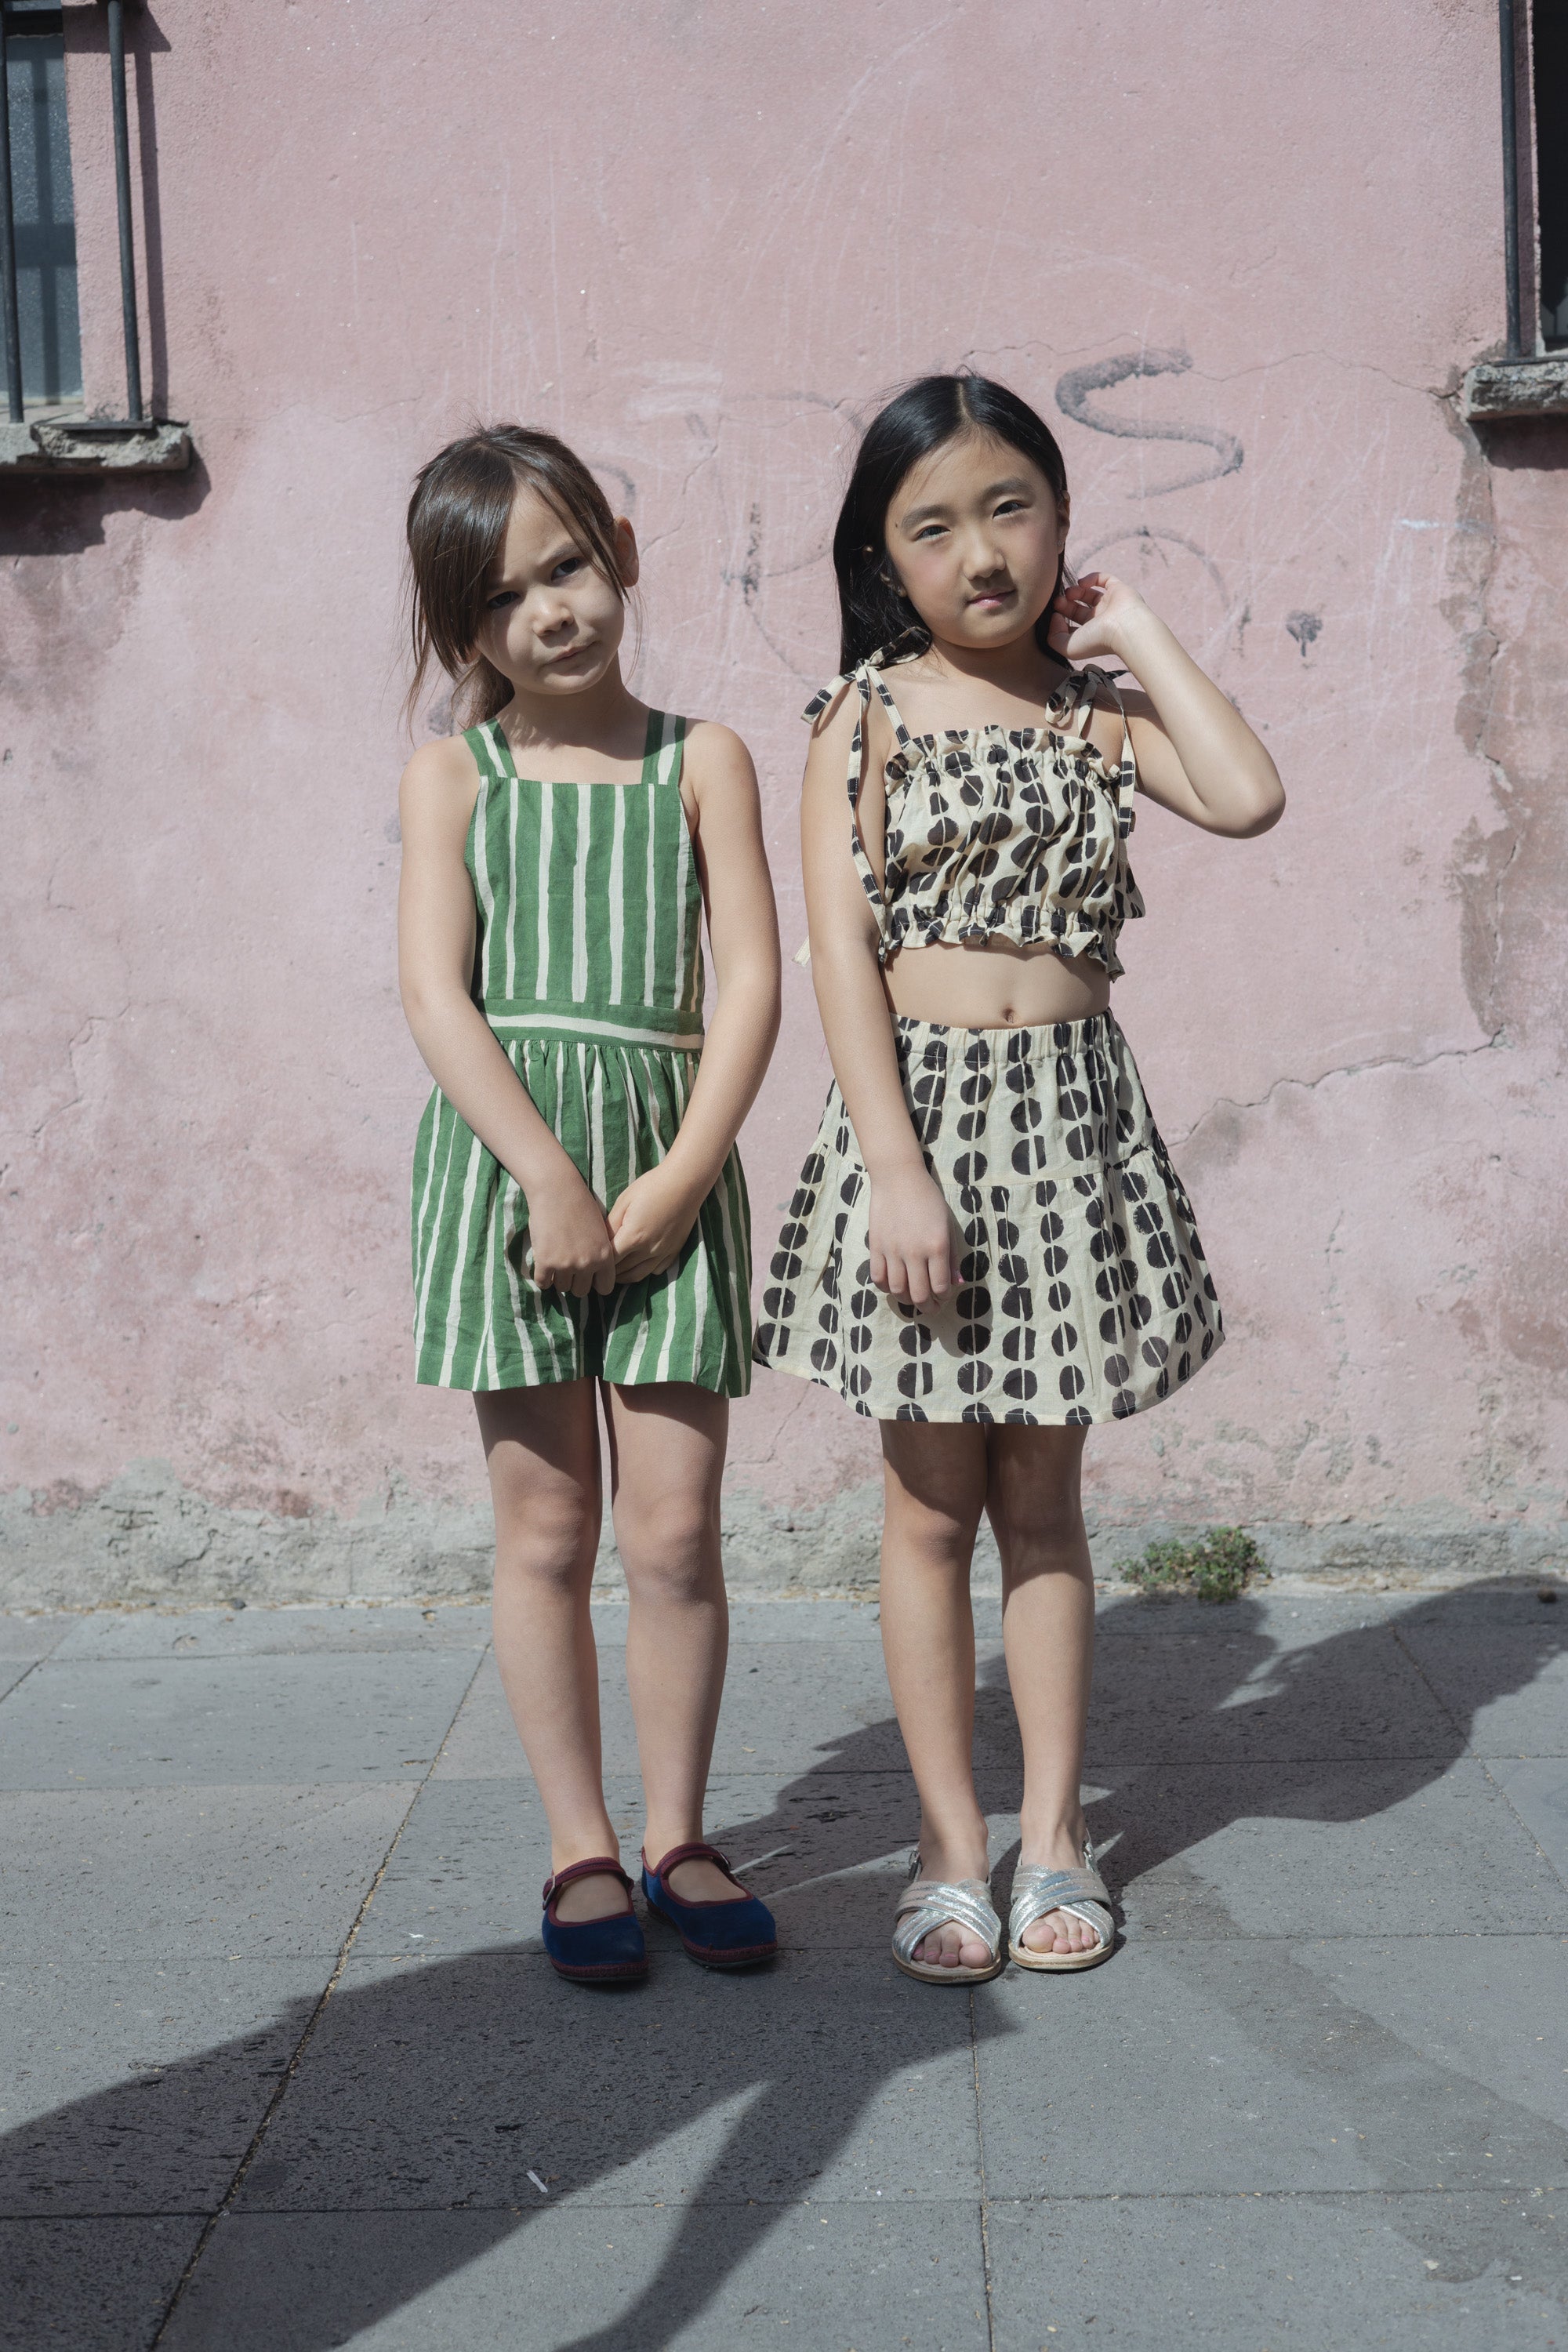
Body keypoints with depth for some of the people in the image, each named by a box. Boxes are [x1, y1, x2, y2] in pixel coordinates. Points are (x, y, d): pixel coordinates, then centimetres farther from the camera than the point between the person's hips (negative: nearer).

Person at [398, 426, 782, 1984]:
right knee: (545, 1526, 5)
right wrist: (550, 1176, -15)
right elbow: (436, 994, -5)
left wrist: (682, 1173, -12)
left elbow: (750, 981, 0)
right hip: (505, 1156, 0)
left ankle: (677, 1833, 19)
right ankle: (580, 1851, 18)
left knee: (675, 1529, 2)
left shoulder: (701, 761, 7)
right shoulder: (452, 774, 6)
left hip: (669, 1160, 1)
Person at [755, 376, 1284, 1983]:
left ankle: (1054, 1832, 20)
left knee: (1042, 1496, 10)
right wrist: (901, 1174, -17)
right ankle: (951, 1847, 15)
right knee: (931, 1505, 5)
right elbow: (844, 957, -8)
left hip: (1073, 1114, 2)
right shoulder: (865, 719, -1)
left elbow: (1247, 797, -12)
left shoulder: (1095, 714, 7)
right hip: (921, 1110, -2)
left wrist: (1138, 640, -1)